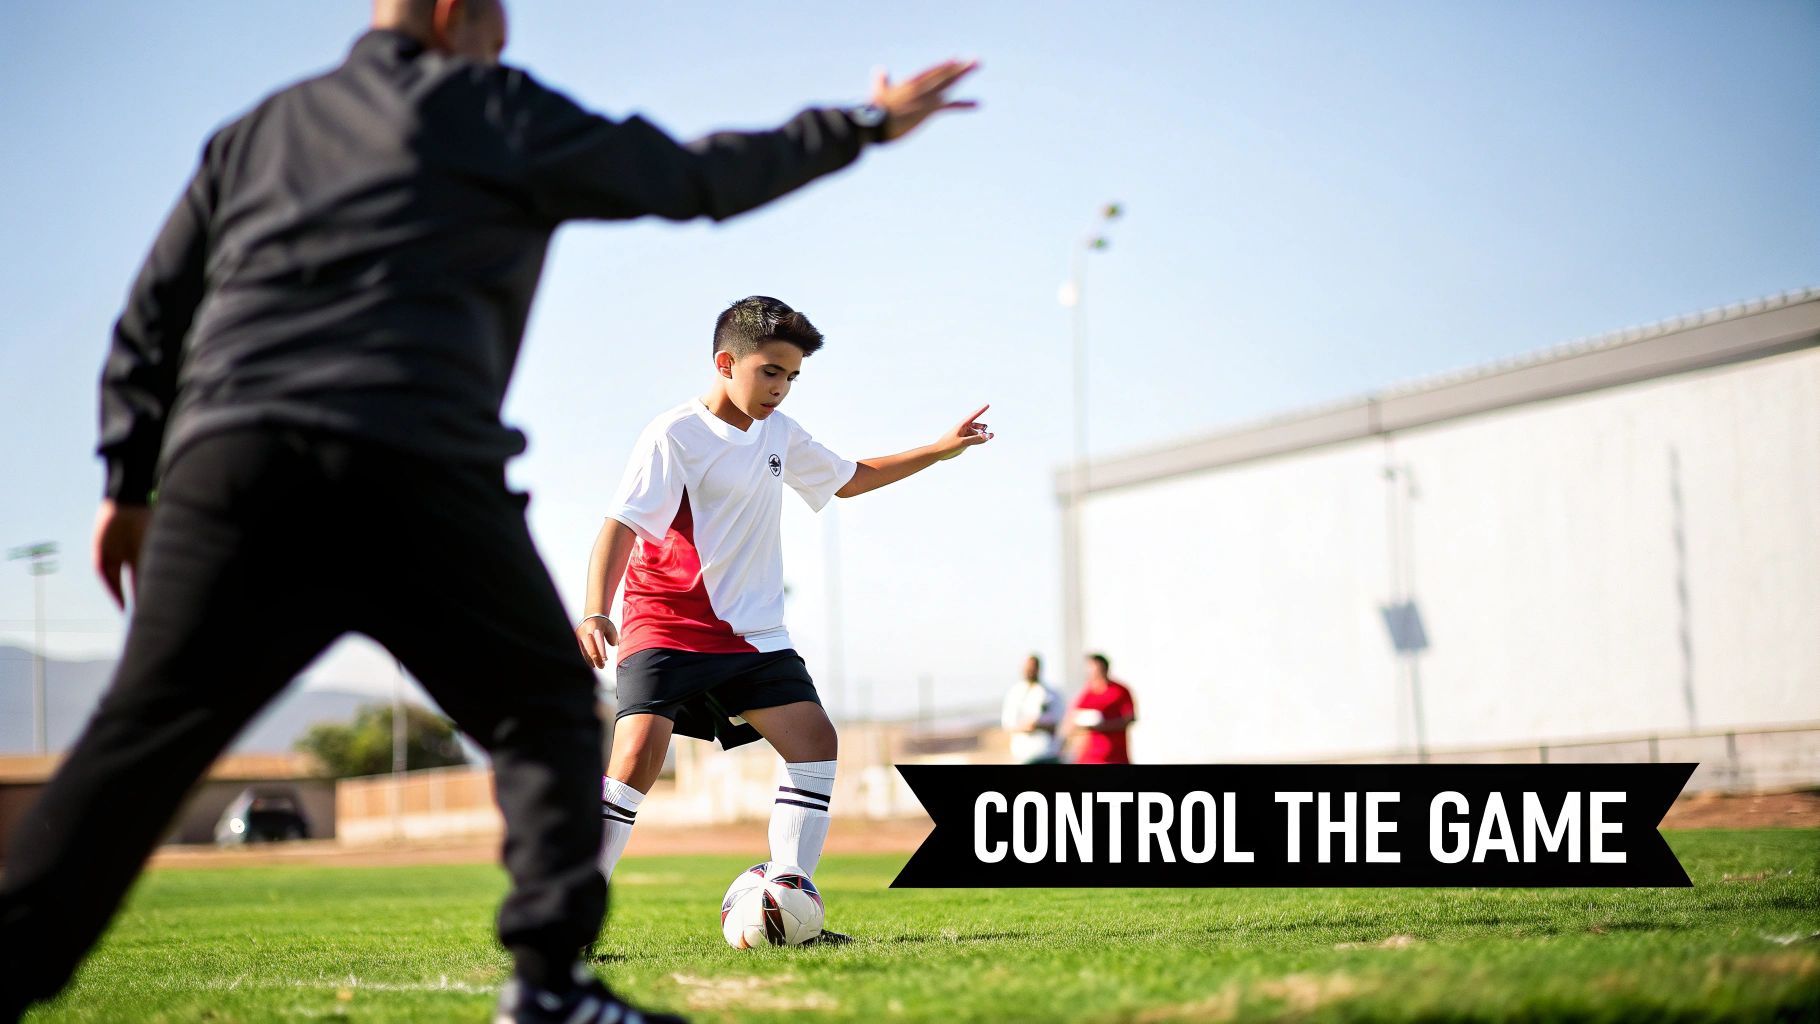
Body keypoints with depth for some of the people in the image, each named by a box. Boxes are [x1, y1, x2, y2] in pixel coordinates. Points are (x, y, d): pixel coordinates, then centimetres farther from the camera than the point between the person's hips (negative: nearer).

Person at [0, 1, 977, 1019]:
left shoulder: (253, 131, 28)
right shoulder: (493, 107, 15)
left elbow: (154, 310, 24)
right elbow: (697, 178, 18)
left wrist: (129, 483, 25)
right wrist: (862, 126, 28)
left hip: (225, 459, 4)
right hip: (420, 469, -3)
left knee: (138, 746, 2)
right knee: (549, 710, 11)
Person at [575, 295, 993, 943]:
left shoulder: (779, 435, 11)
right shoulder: (673, 436, -12)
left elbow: (847, 479, 29)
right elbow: (620, 526, -20)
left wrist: (939, 451, 24)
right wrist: (595, 613, -35)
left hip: (751, 634, 7)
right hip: (666, 627, -7)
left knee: (814, 740, -8)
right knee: (639, 750, -24)